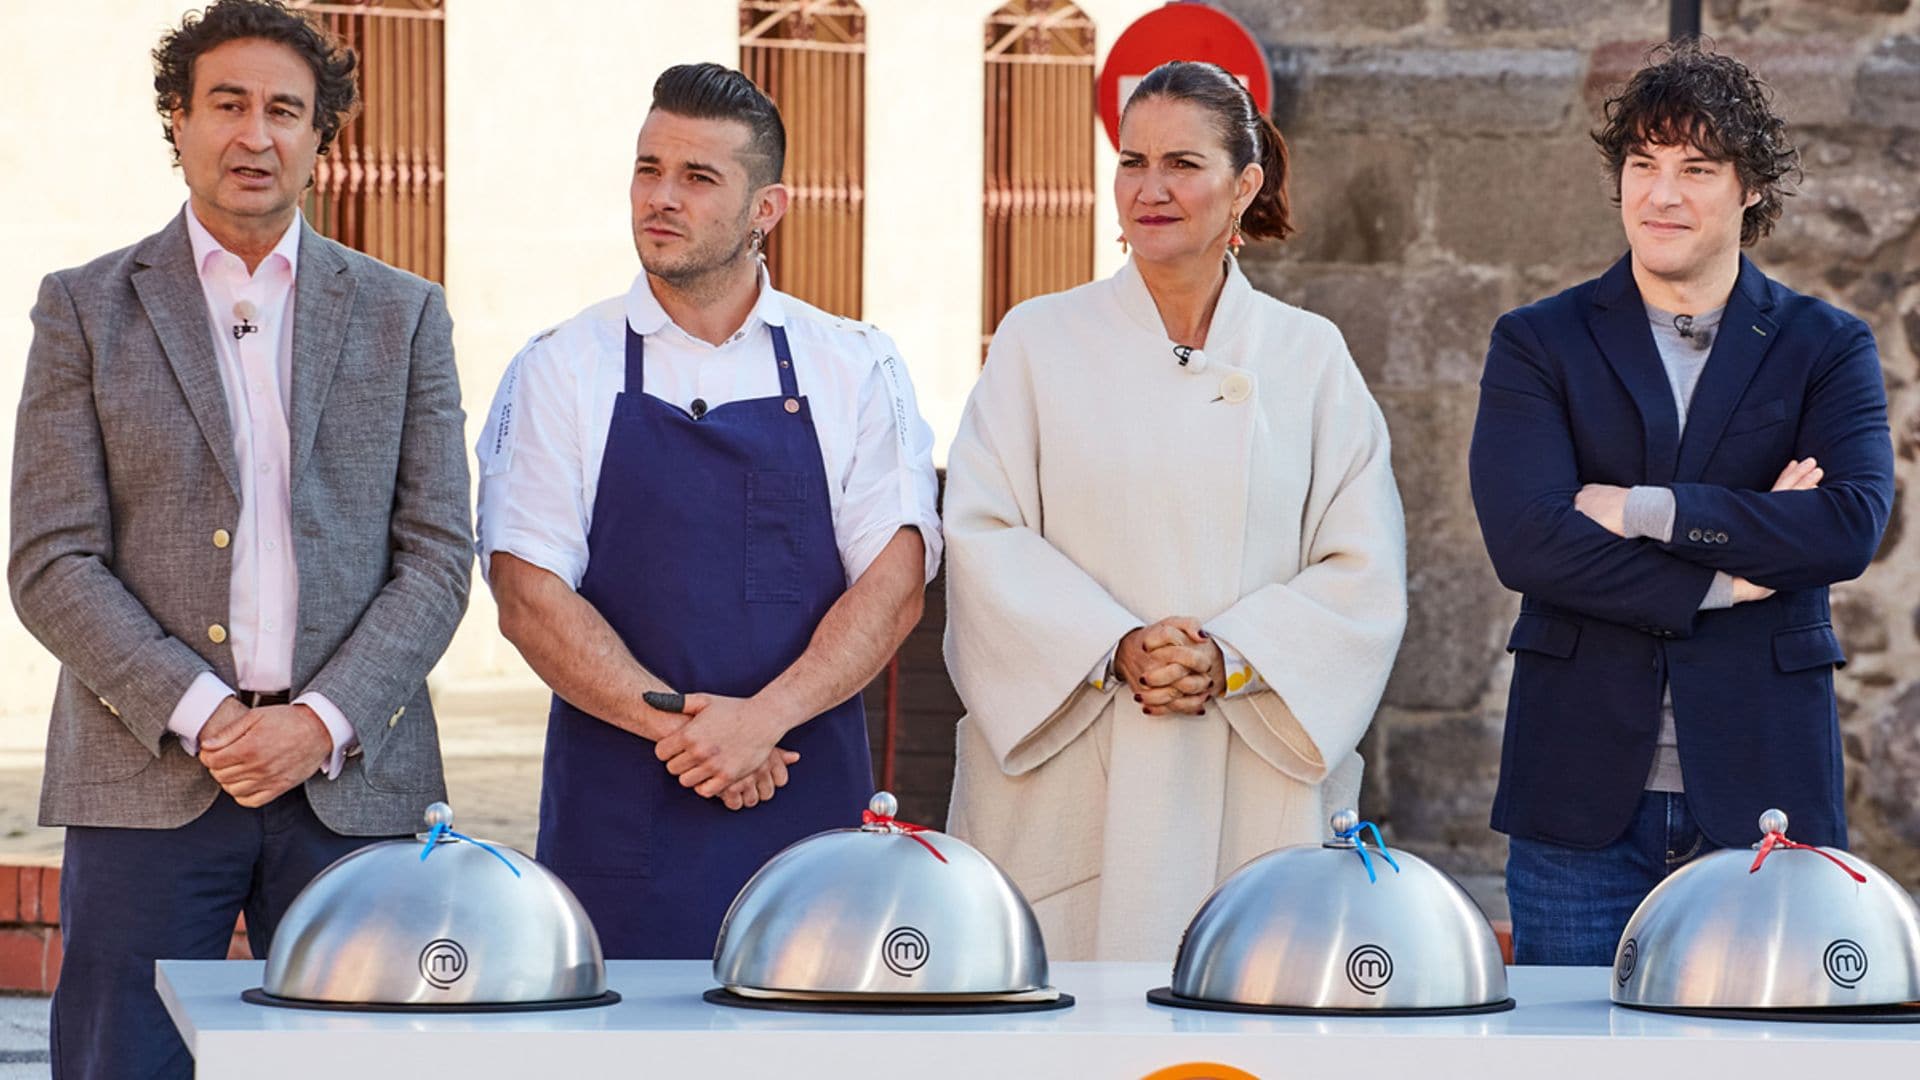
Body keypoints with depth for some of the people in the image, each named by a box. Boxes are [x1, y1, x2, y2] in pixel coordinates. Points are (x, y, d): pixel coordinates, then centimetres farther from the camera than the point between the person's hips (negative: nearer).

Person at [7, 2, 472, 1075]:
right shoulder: (86, 309, 7)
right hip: (148, 780, -1)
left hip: (351, 780, 1)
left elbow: (436, 556, 6)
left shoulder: (403, 317, 12)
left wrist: (324, 724, -8)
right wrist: (198, 714, -12)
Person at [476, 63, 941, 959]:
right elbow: (529, 597, -3)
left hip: (810, 813, 1)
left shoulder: (856, 370, 7)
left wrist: (764, 717, -16)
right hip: (618, 812, -1)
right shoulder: (560, 371, 5)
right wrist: (675, 723, -15)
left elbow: (896, 581, -2)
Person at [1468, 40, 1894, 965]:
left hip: (1762, 784, 0)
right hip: (1583, 791, 0)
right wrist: (1725, 577, -10)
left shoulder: (1826, 349, 8)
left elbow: (1853, 524, -10)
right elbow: (1525, 539, -8)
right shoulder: (1538, 344, 7)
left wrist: (1641, 509, -12)